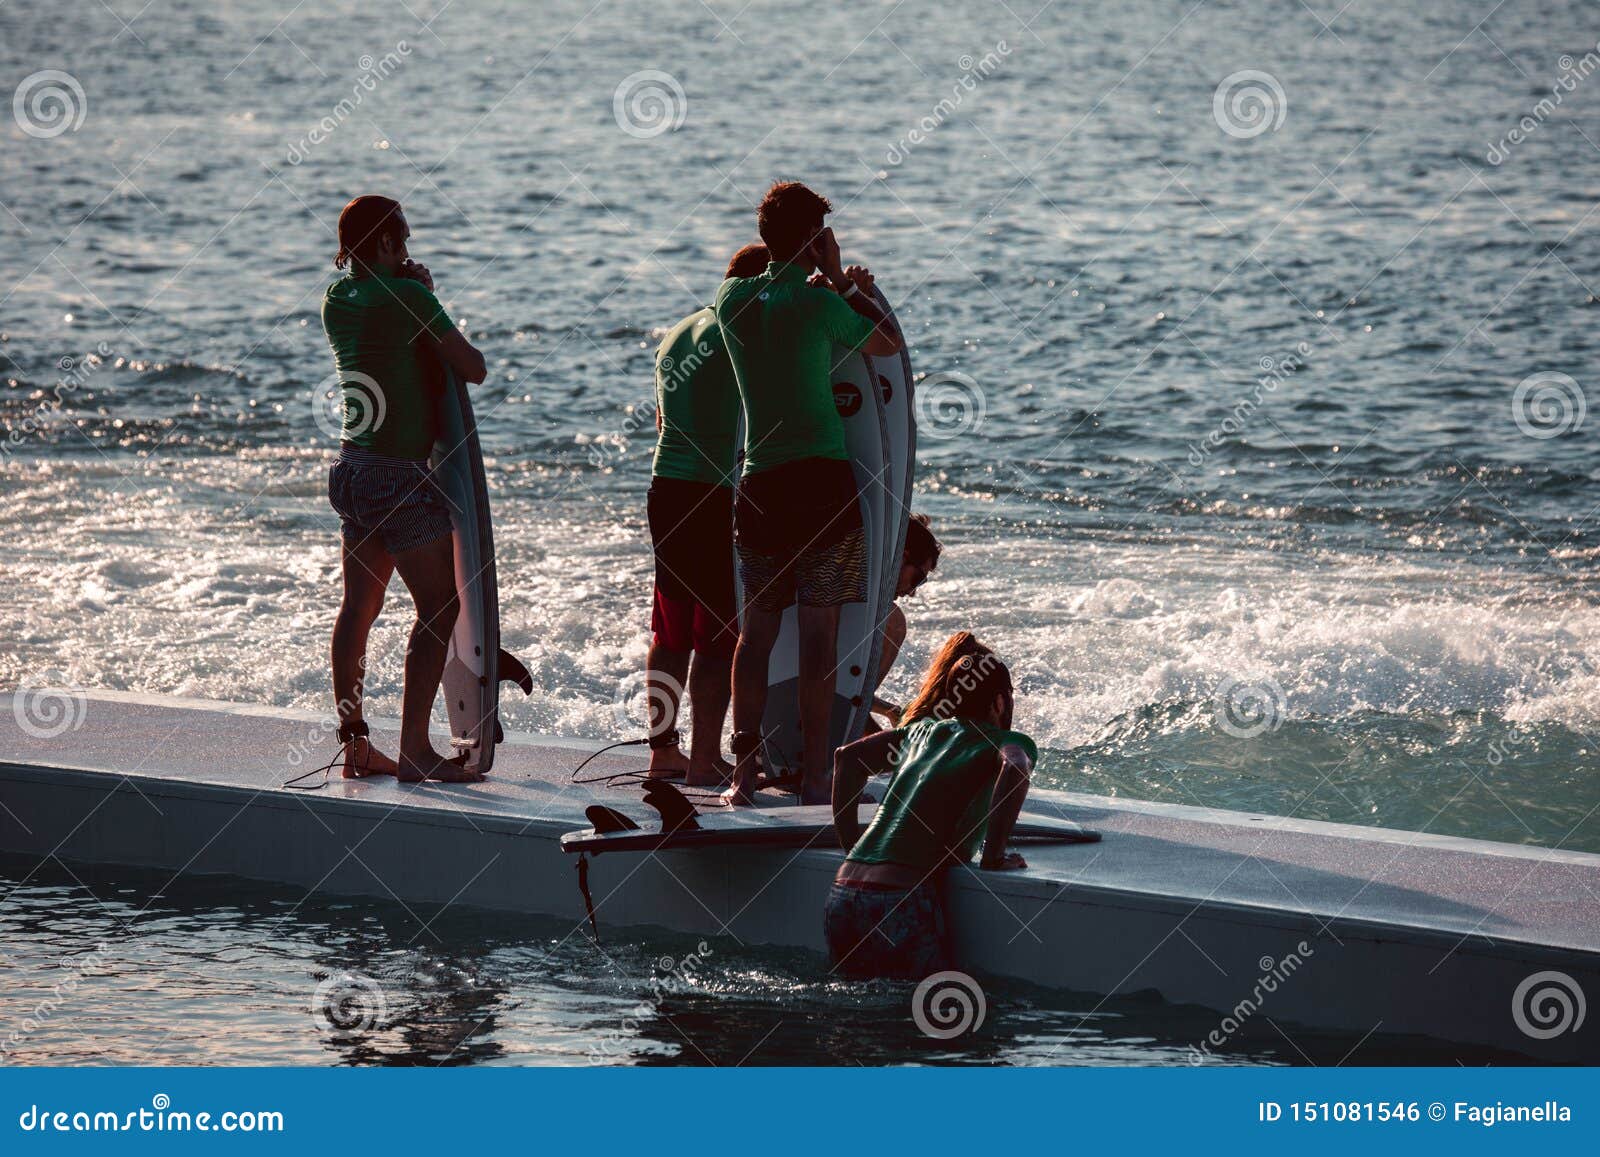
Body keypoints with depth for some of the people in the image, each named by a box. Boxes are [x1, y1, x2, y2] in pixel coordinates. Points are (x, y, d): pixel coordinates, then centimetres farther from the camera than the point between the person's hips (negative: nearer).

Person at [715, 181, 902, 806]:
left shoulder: (733, 299, 6)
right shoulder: (818, 305, -7)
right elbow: (889, 345, 9)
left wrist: (840, 288, 32)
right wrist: (841, 282, 11)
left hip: (759, 484, 4)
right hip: (822, 479, -4)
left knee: (757, 629, 9)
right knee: (819, 629, -2)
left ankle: (744, 773, 6)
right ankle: (814, 775, -3)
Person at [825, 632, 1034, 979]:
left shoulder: (924, 729, 23)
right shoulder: (1007, 742, 7)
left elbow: (848, 755, 21)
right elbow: (1015, 769, -16)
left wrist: (850, 843, 25)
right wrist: (994, 857, -8)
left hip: (842, 896, 6)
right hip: (902, 902, -6)